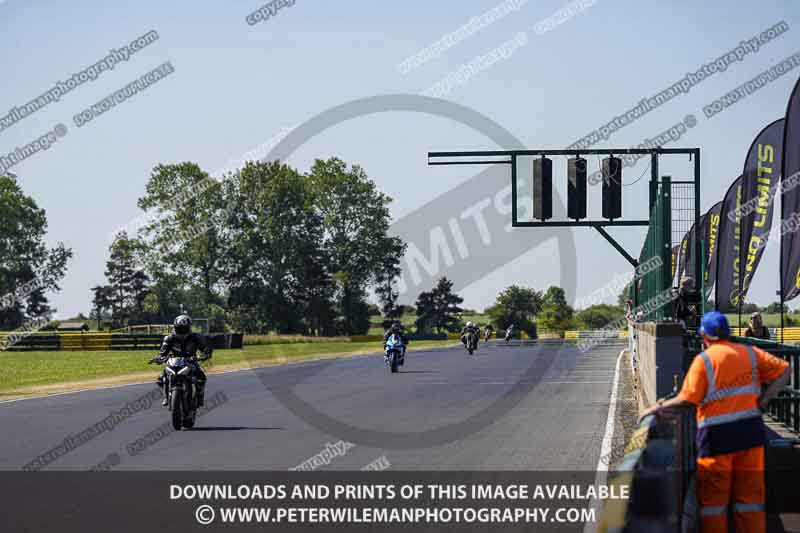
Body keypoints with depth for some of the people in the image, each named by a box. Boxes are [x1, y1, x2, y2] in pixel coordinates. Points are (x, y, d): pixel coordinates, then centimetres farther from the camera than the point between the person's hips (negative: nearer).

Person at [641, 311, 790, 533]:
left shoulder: (704, 360, -10)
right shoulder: (750, 353, 4)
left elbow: (688, 399, -16)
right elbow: (784, 370, 3)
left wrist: (660, 406, -4)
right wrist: (763, 400, 1)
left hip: (717, 435, -4)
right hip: (750, 431, 4)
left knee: (713, 497, 6)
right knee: (750, 493, 11)